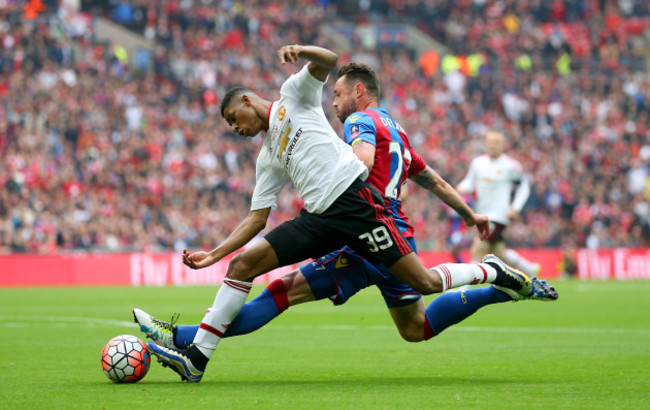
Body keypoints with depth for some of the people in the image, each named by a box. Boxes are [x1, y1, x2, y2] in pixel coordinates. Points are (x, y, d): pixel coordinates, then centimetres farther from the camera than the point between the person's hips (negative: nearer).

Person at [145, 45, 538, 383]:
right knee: (243, 263, -7)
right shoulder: (267, 159, 25)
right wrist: (212, 254, 13)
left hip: (353, 197, -7)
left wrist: (300, 52, -25)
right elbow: (256, 219, 21)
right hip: (319, 217, 7)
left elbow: (329, 60, -5)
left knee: (424, 282, -11)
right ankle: (196, 358, -9)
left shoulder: (292, 96, 11)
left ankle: (493, 272, 14)